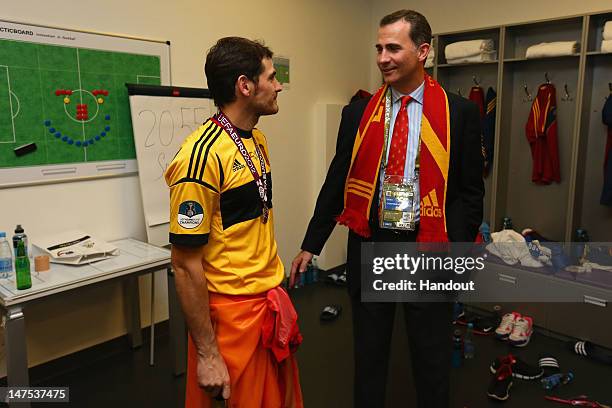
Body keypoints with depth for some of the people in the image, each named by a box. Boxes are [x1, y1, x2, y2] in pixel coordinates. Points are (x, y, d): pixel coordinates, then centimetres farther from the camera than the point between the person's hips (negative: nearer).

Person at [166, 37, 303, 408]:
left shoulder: (257, 140, 6)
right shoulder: (203, 155, -21)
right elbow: (186, 265, -19)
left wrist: (274, 292, 17)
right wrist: (207, 353, -15)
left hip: (270, 301, 8)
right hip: (231, 312, -8)